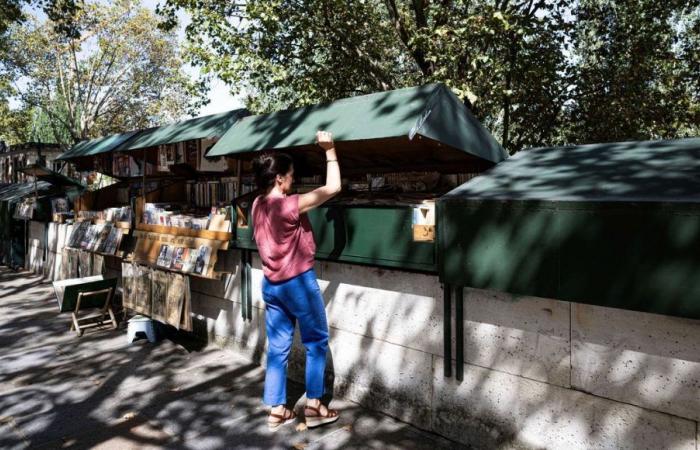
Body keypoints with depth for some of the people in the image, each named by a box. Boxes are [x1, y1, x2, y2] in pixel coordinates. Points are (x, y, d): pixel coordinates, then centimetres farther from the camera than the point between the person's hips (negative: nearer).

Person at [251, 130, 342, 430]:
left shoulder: (258, 205, 2)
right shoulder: (290, 205, -21)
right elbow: (333, 187, -19)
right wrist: (329, 150, -11)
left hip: (271, 283, 8)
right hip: (298, 282, -8)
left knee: (277, 347, 14)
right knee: (317, 342, 9)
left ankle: (276, 410, 23)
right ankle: (313, 406, 17)